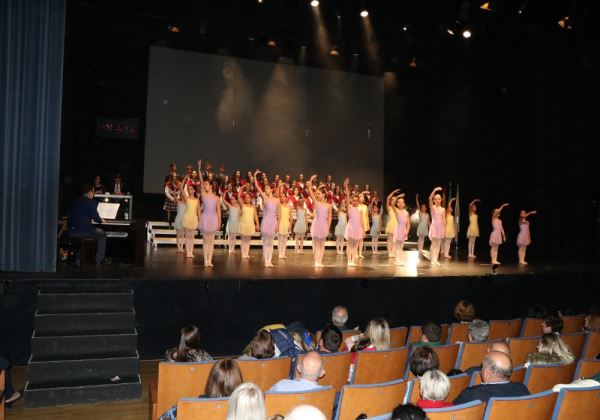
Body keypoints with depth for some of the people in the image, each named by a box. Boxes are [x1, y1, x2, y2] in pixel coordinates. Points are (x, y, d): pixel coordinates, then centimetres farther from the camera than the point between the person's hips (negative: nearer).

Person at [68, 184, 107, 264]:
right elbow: (96, 218, -9)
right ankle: (99, 260, 16)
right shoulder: (91, 202, -8)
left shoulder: (74, 202, 11)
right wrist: (101, 220, 15)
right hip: (84, 231, -6)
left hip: (71, 233, 6)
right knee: (102, 234, 19)